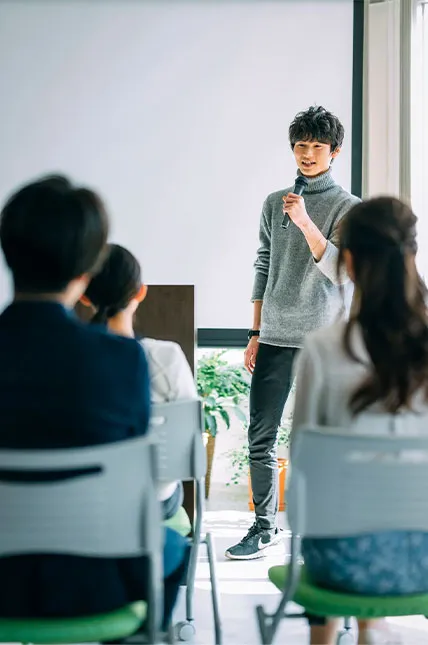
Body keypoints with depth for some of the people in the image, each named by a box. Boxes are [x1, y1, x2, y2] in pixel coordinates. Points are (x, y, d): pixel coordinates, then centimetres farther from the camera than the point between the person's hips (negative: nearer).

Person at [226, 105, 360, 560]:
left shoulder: (348, 207, -1)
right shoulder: (274, 203, 11)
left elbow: (339, 270, -13)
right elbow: (263, 268, 13)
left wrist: (305, 222, -23)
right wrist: (255, 334, 10)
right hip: (275, 338, 4)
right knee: (260, 437, 3)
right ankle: (264, 527, 14)